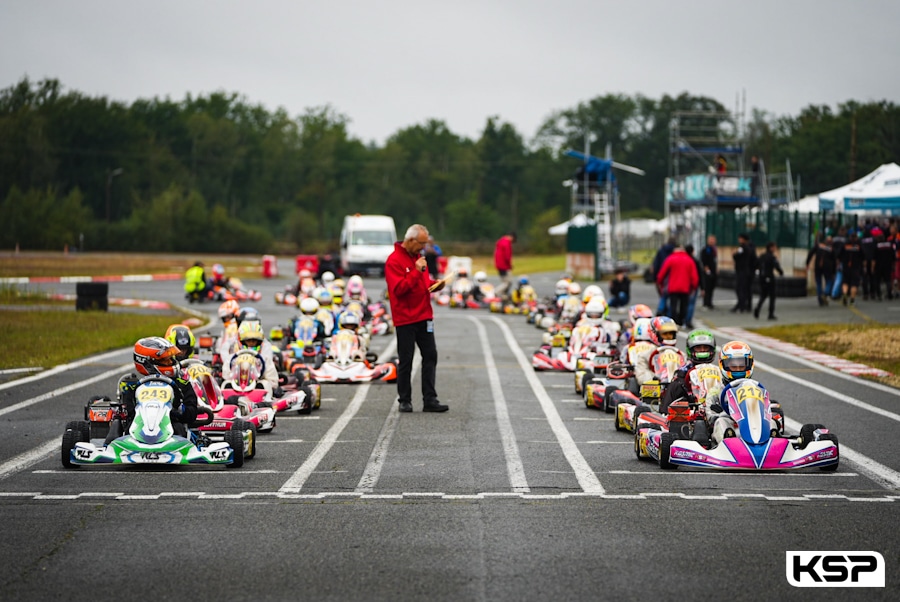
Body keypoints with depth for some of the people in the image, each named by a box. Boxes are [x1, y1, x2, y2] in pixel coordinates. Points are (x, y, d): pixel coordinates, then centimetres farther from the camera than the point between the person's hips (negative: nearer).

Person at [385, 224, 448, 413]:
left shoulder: (418, 258, 13)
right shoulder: (394, 261, -13)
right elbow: (398, 289, -21)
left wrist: (435, 284, 5)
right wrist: (416, 271, -24)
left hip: (424, 316, 8)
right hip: (405, 319, -8)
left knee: (430, 356, 3)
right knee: (406, 361, 0)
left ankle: (430, 399, 4)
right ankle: (404, 401, 9)